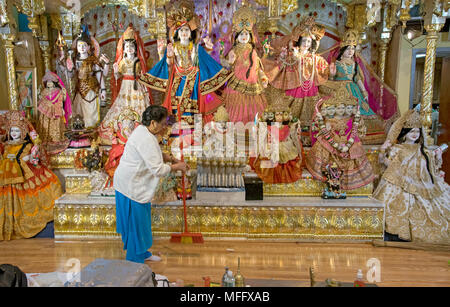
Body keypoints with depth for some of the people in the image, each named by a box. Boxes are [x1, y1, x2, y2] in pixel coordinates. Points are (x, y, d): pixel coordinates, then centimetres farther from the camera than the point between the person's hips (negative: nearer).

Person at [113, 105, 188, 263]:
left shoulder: (145, 131, 5)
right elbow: (158, 169, -29)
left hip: (135, 184, 10)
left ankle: (142, 253, 39)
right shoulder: (145, 140, -27)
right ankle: (135, 264, 19)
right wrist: (177, 167, -15)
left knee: (141, 221, 22)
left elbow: (156, 154, 21)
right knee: (136, 224, 3)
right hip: (131, 187, -10)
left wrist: (172, 159, 8)